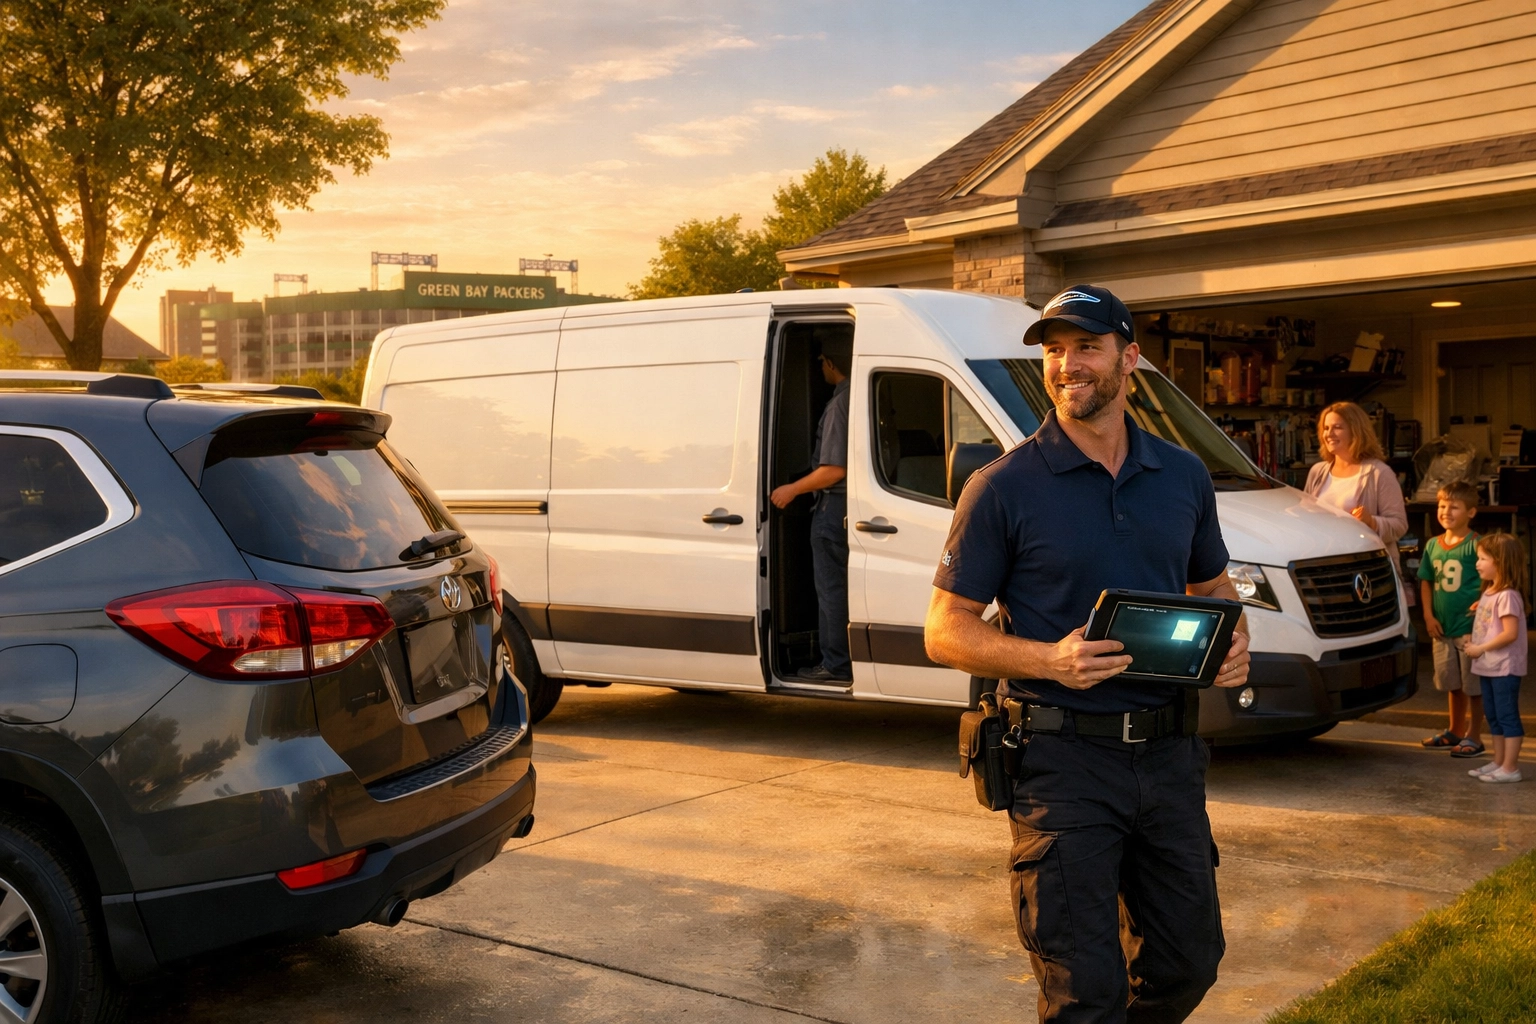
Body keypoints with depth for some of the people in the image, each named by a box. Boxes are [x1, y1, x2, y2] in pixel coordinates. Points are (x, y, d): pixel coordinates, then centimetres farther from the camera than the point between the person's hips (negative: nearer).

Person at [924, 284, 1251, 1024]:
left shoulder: (1184, 477, 8)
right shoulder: (1004, 488, -8)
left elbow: (1213, 585, 22)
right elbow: (946, 631, -7)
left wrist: (1234, 643, -1)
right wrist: (1050, 659, -24)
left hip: (1168, 753, 5)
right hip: (1063, 761, -5)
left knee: (1188, 962, 18)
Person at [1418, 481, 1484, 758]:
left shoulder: (1475, 545, -11)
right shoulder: (1433, 545, 8)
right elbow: (1426, 581, 13)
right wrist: (1428, 615, 4)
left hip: (1470, 628, -6)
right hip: (1442, 628, 6)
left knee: (1473, 684, 1)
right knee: (1452, 683, 19)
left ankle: (1474, 737, 11)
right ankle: (1455, 731, 33)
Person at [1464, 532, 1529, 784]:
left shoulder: (1507, 596, -18)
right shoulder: (1489, 592, 11)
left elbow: (1510, 633, -24)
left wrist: (1481, 649, -18)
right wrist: (1474, 643, 4)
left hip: (1505, 667, -10)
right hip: (1488, 666, 10)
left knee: (1507, 716, -4)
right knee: (1494, 716, 16)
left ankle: (1510, 768, 0)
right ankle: (1498, 762, 24)